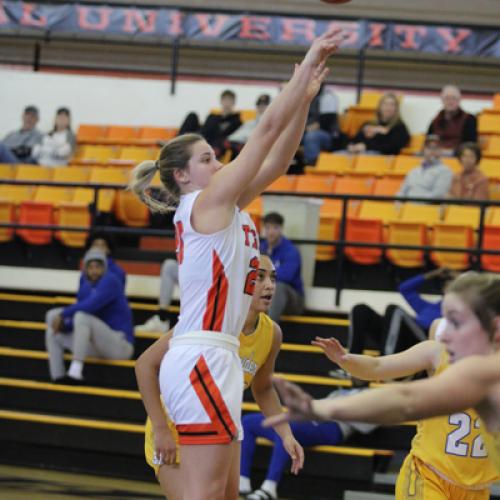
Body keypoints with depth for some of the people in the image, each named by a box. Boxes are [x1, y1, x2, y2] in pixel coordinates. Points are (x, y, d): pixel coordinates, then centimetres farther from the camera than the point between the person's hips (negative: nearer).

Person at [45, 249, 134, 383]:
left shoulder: (110, 281, -13)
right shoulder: (85, 287, 10)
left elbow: (90, 305, -29)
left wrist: (62, 314, -20)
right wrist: (63, 325, -10)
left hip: (120, 345, -9)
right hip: (99, 347, 9)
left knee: (82, 317, -30)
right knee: (53, 332, 10)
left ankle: (75, 372, -37)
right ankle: (57, 379, -1)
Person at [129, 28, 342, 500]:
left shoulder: (224, 207, 17)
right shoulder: (207, 201, -7)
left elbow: (277, 160, 17)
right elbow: (267, 129, -8)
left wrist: (305, 95, 12)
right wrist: (307, 65, -4)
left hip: (214, 359, 10)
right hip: (202, 360, -10)